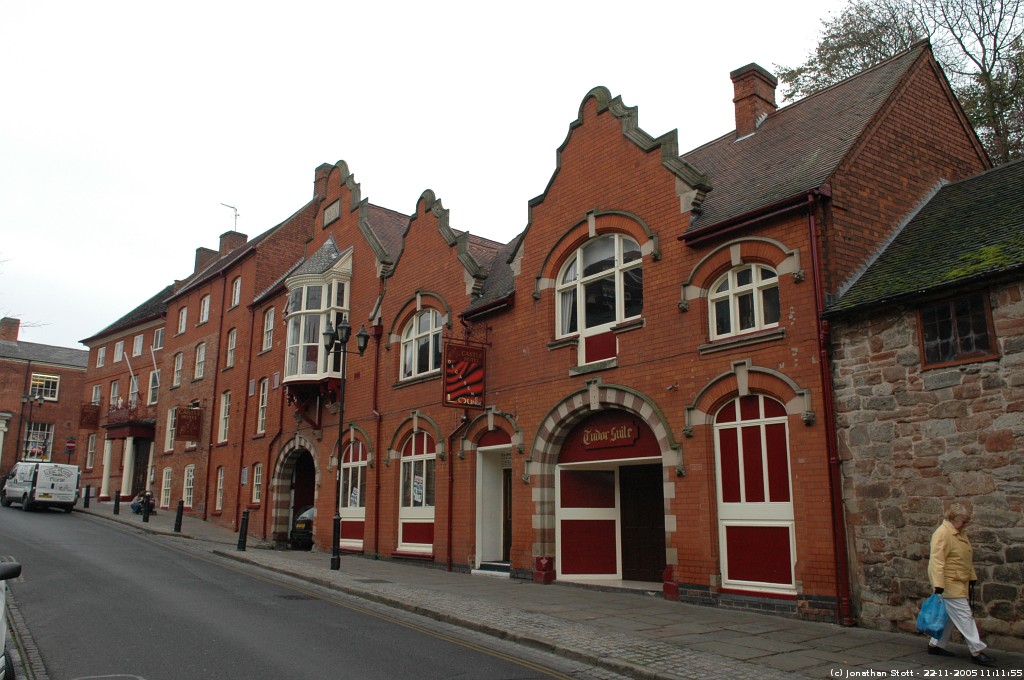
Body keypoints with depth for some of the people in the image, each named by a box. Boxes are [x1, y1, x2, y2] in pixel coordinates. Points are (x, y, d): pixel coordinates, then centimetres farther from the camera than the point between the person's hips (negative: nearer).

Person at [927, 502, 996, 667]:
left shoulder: (961, 533, 12)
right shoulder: (942, 534, -20)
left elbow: (967, 559, 23)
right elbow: (937, 560, -25)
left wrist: (972, 577, 21)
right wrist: (938, 584, -28)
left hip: (959, 583, 10)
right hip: (949, 584, -10)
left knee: (949, 616, 15)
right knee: (964, 615, -6)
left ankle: (935, 645, 25)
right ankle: (977, 652, 0)